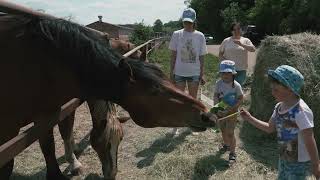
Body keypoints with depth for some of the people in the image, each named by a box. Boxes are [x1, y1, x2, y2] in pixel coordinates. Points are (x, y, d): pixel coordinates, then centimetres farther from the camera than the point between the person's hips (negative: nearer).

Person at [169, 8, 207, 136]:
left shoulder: (200, 36, -2)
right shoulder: (177, 34, -3)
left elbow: (201, 57, 2)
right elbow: (173, 55, 1)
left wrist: (202, 74, 1)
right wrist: (171, 72, -2)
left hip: (194, 73, 1)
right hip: (179, 72, 0)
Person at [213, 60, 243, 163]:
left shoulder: (236, 85, -17)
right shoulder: (218, 84, -8)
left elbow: (241, 99, -12)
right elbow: (215, 96, -3)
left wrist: (233, 108, -24)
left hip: (232, 112, -4)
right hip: (221, 111, 4)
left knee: (230, 132, -2)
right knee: (223, 130, 22)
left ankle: (232, 153, 12)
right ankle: (226, 144, 47)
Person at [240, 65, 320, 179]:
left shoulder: (301, 112, -28)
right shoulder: (279, 107, -3)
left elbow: (309, 142, -23)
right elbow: (270, 128, 8)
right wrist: (249, 118, -2)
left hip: (299, 162, -8)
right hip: (284, 158, 8)